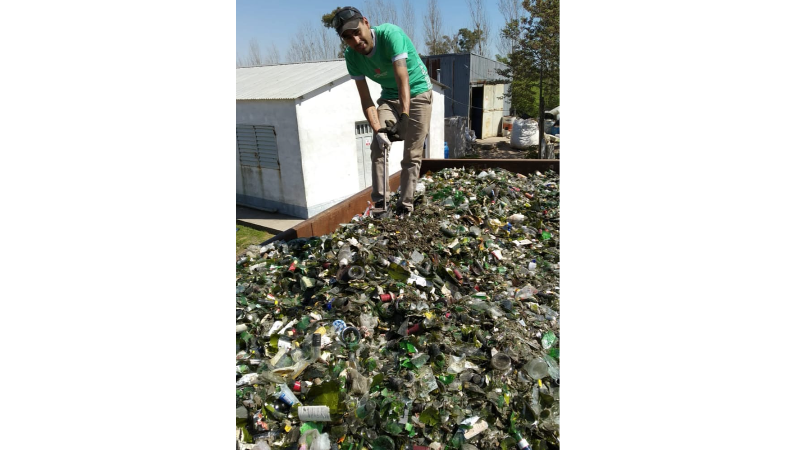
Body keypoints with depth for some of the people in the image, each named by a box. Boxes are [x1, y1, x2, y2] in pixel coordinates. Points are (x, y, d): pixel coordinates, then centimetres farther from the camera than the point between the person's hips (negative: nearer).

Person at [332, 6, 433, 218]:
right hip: (389, 97, 4)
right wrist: (377, 130, -30)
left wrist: (404, 115, -50)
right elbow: (366, 99, -16)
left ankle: (405, 207, 2)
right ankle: (380, 204, -3)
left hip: (417, 92, -4)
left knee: (411, 155, -7)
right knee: (377, 149, -10)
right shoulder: (352, 56, -14)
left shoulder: (390, 34, -28)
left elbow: (403, 79, -38)